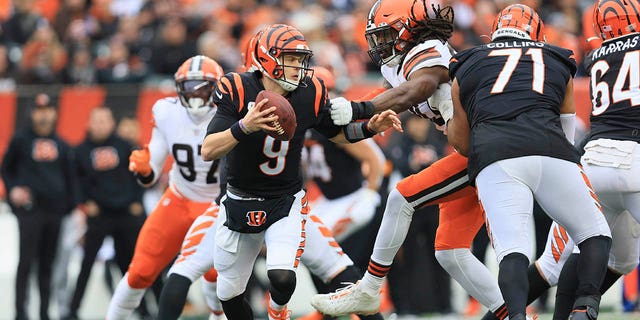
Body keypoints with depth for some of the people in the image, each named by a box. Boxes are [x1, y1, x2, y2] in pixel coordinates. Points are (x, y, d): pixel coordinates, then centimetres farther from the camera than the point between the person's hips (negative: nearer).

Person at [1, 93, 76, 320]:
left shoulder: (61, 145, 14)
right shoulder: (21, 141, 5)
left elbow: (69, 179, 16)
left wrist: (72, 207, 9)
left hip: (55, 209, 4)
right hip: (29, 207, -4)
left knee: (47, 265, 7)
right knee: (26, 261, -9)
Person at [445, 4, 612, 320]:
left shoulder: (466, 68, 28)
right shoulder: (558, 65, 30)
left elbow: (462, 143, 35)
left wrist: (447, 118, 56)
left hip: (494, 162, 0)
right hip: (550, 153, 0)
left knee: (511, 249, -7)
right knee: (594, 234, 14)